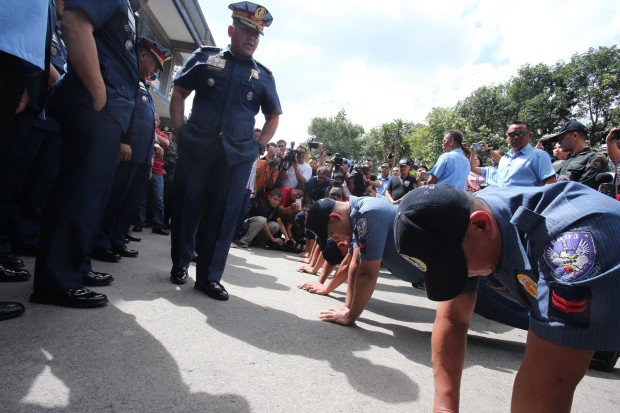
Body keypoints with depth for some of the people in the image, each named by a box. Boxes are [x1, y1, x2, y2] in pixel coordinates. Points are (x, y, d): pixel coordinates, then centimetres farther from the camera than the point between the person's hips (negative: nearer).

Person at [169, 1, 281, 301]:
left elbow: (274, 116, 18)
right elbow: (179, 93, 13)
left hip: (238, 156, 1)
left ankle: (209, 276, 11)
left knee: (223, 216, 1)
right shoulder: (205, 58, 10)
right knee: (185, 208, 6)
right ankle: (180, 264, 26)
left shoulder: (263, 76, 12)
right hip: (195, 149, 0)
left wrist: (259, 145, 5)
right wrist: (180, 129, 1)